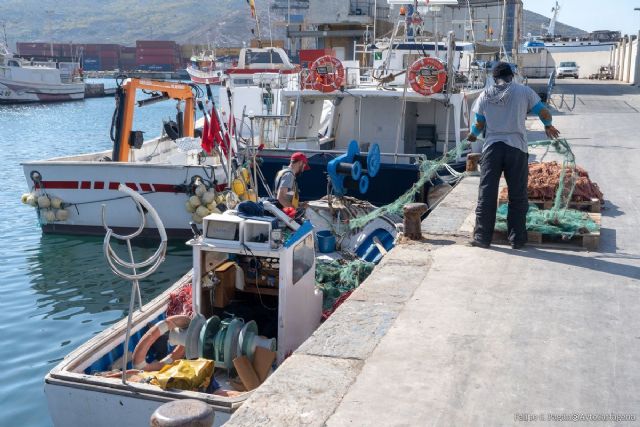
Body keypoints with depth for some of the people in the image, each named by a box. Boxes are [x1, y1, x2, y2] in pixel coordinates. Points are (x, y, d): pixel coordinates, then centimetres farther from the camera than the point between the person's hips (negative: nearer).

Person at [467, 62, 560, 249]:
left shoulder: (485, 95, 7)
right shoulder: (524, 91, 3)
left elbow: (479, 124, 11)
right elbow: (544, 112, 4)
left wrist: (472, 135, 32)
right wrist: (548, 126, 25)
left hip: (492, 147, 1)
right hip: (516, 148, -1)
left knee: (486, 194, 5)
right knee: (517, 195, 7)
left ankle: (482, 237, 8)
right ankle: (517, 239, 11)